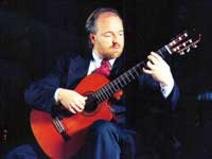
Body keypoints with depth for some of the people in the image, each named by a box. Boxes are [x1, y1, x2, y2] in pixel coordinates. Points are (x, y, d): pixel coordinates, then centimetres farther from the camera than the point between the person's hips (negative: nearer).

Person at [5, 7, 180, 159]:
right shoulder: (71, 62, 13)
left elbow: (169, 104, 2)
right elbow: (32, 92, 8)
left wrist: (166, 80, -21)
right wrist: (59, 95, -13)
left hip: (118, 140, 0)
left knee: (103, 129, -37)